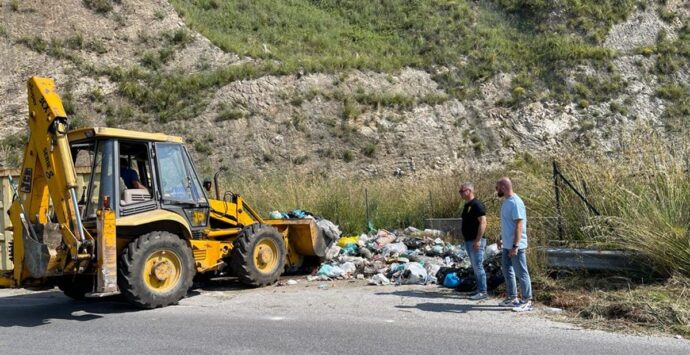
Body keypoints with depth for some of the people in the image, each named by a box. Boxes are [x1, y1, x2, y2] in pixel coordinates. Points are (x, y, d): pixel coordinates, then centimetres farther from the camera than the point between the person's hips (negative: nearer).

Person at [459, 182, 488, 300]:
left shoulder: (477, 205, -15)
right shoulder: (467, 205, 14)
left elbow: (483, 222, -21)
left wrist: (478, 240, -24)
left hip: (476, 241, -10)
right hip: (469, 241, 10)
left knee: (478, 267, -6)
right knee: (475, 267, 13)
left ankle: (482, 292, 0)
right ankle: (479, 289, 20)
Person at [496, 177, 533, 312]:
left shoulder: (515, 202, -18)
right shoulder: (506, 201, 11)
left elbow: (519, 225, -22)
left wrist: (515, 246, -24)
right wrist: (501, 238, 23)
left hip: (516, 246, -10)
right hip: (507, 245, 10)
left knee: (521, 273, -1)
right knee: (507, 270, 15)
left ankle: (527, 301, 8)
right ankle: (512, 298, 25)